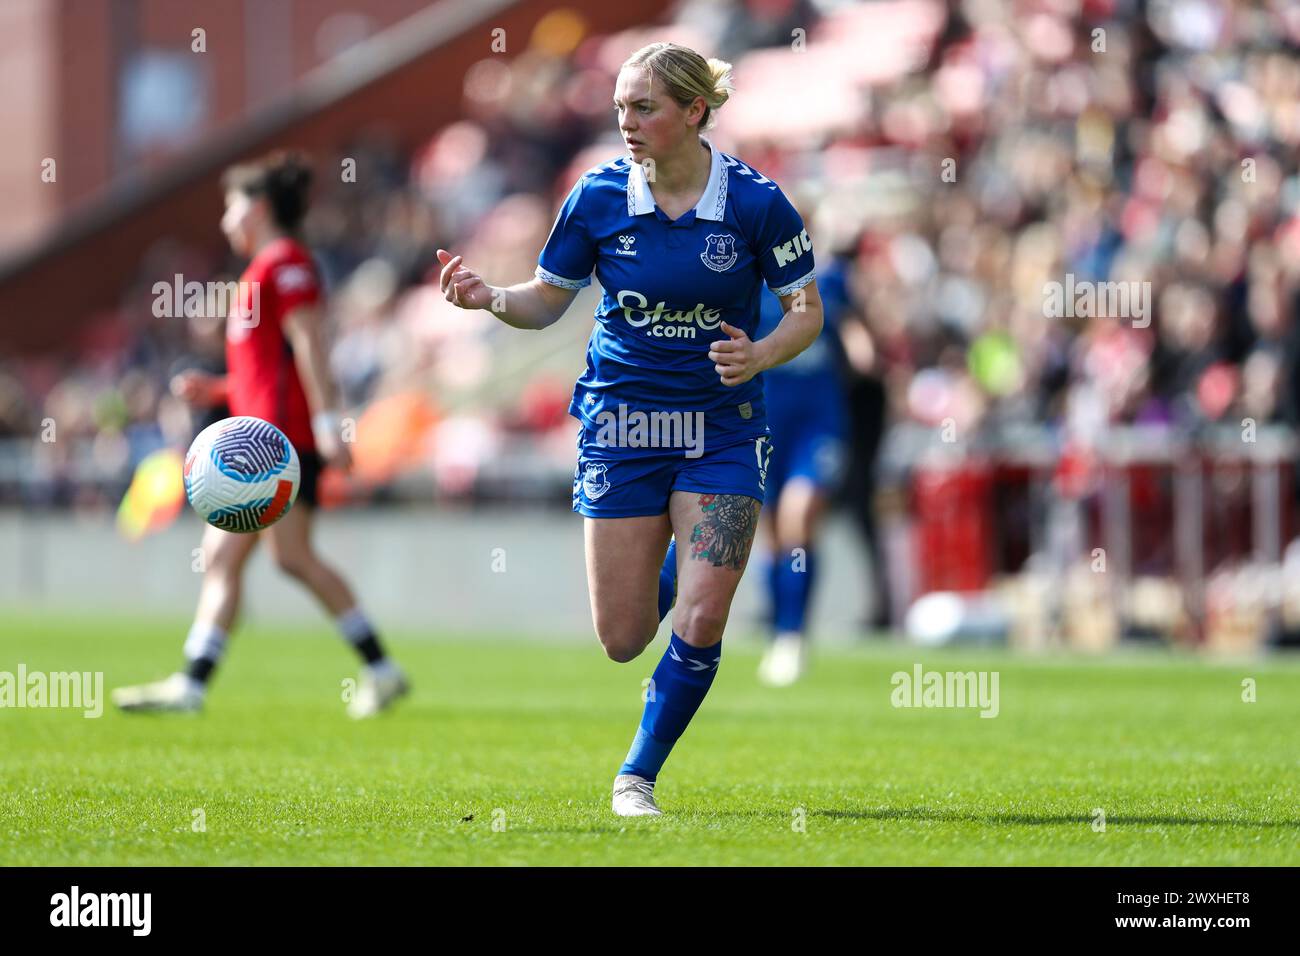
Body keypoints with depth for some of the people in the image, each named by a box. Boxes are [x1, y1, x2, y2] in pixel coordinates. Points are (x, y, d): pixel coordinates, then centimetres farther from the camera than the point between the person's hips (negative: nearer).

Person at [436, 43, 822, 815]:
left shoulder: (755, 201, -10)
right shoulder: (598, 198, -6)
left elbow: (808, 310, -1)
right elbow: (547, 302, 4)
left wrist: (761, 355, -21)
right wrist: (489, 297, -17)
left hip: (721, 429, -1)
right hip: (622, 425, 1)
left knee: (701, 623, -12)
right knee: (624, 639, 2)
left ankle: (640, 774, 9)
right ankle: (676, 563, 39)